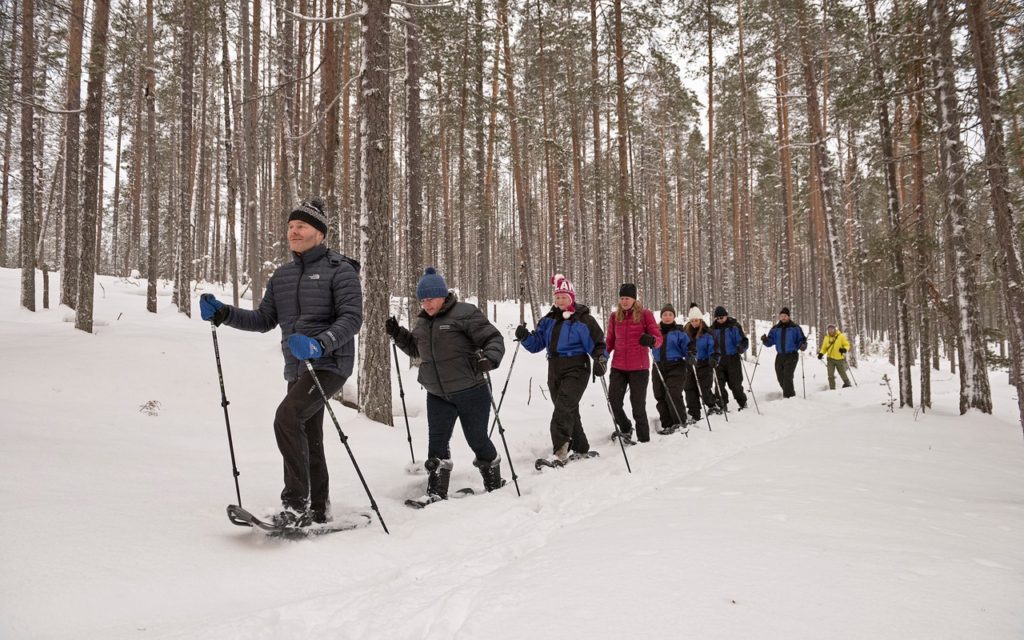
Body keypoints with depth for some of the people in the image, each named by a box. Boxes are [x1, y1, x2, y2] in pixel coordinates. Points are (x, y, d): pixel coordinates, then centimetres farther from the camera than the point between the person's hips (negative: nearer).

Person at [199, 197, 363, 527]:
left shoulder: (340, 270, -6)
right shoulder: (282, 275, 16)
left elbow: (352, 318, -15)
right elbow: (264, 319, 16)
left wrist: (321, 343, -31)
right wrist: (224, 314, 2)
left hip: (329, 364, -8)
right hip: (297, 369, 8)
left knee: (287, 416, -25)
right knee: (308, 441, 13)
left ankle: (296, 506, -19)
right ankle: (317, 512, 25)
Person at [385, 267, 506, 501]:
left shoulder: (465, 313, -11)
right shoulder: (423, 322, 11)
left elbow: (493, 338, -13)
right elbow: (415, 349, 26)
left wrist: (489, 358, -33)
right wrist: (398, 334, 10)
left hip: (470, 392, -5)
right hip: (437, 395, 6)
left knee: (477, 439, 6)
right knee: (437, 441, 0)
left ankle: (495, 484, 28)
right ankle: (436, 493, 8)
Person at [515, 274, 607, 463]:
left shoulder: (583, 319, -5)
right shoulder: (549, 320, 13)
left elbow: (597, 344, -4)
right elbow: (537, 343, 12)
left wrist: (601, 359, -23)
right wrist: (524, 337, -8)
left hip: (576, 370, -7)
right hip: (555, 371, 7)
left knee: (563, 408, -23)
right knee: (569, 411, 13)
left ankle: (560, 446, -31)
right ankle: (581, 448, 25)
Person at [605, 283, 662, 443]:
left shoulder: (645, 314, -3)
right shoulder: (614, 316, 7)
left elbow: (658, 338, -4)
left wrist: (651, 340, -27)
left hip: (639, 367, -3)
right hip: (618, 367, 3)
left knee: (638, 404, 2)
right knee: (614, 400, 0)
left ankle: (644, 438, 15)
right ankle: (625, 429, 26)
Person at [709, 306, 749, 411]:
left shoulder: (734, 326, -2)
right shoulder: (713, 328, 8)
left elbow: (743, 340, -2)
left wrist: (741, 347, -23)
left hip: (733, 359, -3)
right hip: (718, 360, 3)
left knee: (735, 384, 1)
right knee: (719, 383, -1)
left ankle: (743, 403, 19)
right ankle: (722, 405, 9)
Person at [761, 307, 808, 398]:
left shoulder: (795, 328, -1)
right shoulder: (775, 329, 9)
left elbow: (801, 340, 0)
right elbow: (770, 342, 6)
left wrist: (803, 346, -22)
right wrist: (765, 340, -16)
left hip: (791, 356, -5)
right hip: (780, 356, 5)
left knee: (787, 377, -18)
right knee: (781, 378, 9)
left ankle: (788, 397, -16)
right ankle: (791, 394, 30)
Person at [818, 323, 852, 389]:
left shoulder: (841, 336, -4)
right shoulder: (826, 338, 6)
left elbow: (847, 345, -3)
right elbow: (824, 348, 13)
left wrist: (844, 349, -24)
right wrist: (821, 353, -6)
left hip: (840, 359, -2)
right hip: (830, 359, 2)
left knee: (842, 373, 10)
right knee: (830, 375, -4)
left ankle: (847, 384, 34)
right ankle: (832, 388, 4)